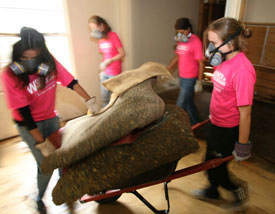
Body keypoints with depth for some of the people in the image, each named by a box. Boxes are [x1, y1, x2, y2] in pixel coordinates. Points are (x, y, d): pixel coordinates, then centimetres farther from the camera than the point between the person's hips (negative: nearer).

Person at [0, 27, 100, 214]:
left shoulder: (50, 63, -14)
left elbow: (70, 82, -10)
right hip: (29, 123, -3)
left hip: (51, 117, 4)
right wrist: (39, 139, -20)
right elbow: (23, 111, -22)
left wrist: (90, 100, -20)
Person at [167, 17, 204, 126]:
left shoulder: (195, 41, -17)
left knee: (181, 105, -2)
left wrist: (199, 82, -16)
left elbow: (200, 63, -15)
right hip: (182, 77, 8)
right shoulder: (180, 40, 6)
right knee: (188, 102, 19)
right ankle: (195, 123, 36)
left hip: (190, 79, -8)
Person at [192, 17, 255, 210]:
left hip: (229, 129, -8)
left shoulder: (242, 71, -28)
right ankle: (213, 191, 50)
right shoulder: (224, 60, -3)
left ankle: (238, 190, 39)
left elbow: (245, 113, -23)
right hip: (216, 123, 8)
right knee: (211, 162, 25)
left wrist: (242, 146, -15)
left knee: (215, 167, 10)